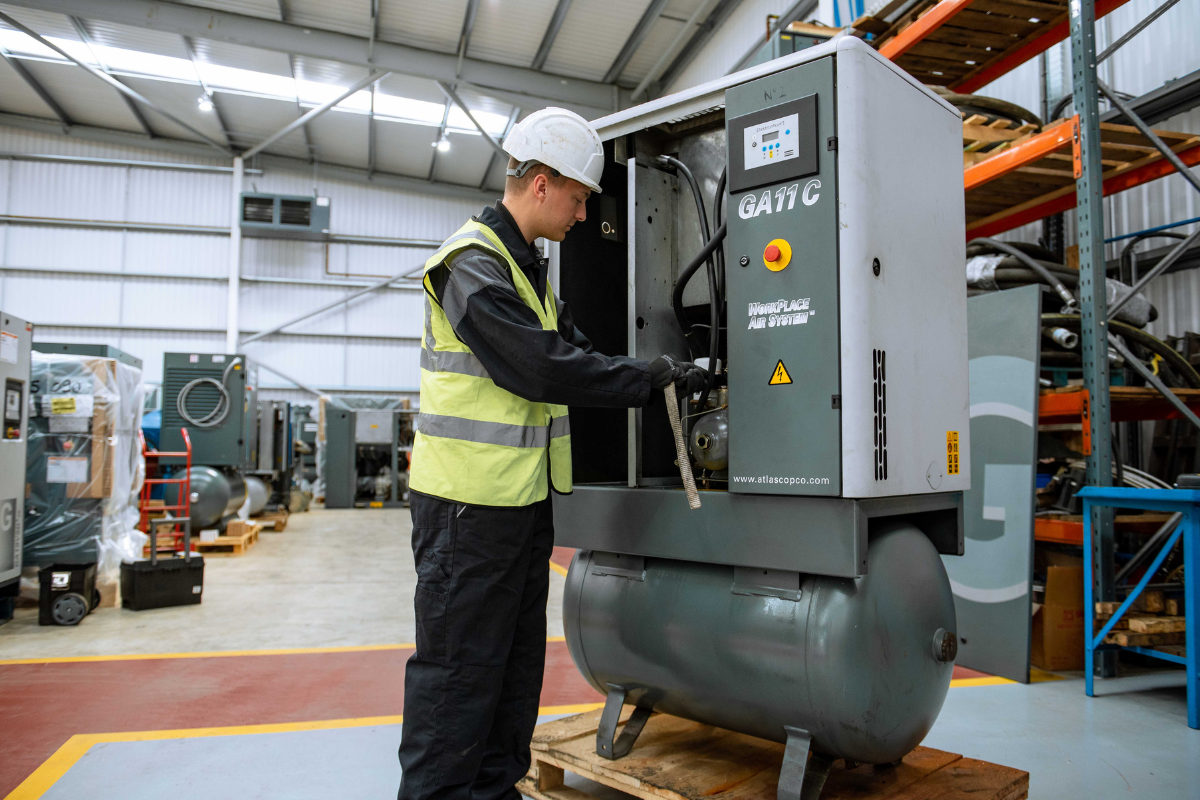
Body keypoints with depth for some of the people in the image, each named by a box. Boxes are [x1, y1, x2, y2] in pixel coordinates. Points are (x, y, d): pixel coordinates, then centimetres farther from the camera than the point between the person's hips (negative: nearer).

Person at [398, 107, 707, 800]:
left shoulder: (527, 267, 18)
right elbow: (542, 370, -23)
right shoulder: (473, 263, -15)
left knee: (517, 658, 18)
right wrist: (653, 378, -15)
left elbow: (574, 353, 17)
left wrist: (659, 379, 4)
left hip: (523, 497, 10)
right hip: (470, 502, -10)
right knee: (459, 665, 1)